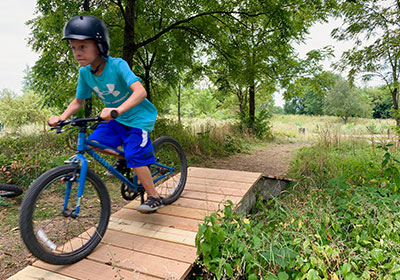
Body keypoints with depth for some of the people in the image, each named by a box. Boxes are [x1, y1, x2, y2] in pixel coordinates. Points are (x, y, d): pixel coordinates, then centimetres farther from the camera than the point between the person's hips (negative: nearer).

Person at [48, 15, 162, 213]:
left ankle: (154, 198, 1)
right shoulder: (85, 72, -6)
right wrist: (61, 117, -10)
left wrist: (117, 110, -53)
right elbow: (78, 101, 7)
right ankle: (121, 156, 20)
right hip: (116, 120, 6)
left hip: (138, 118, -6)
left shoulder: (117, 65, -25)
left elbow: (140, 91, -38)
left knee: (134, 157, -15)